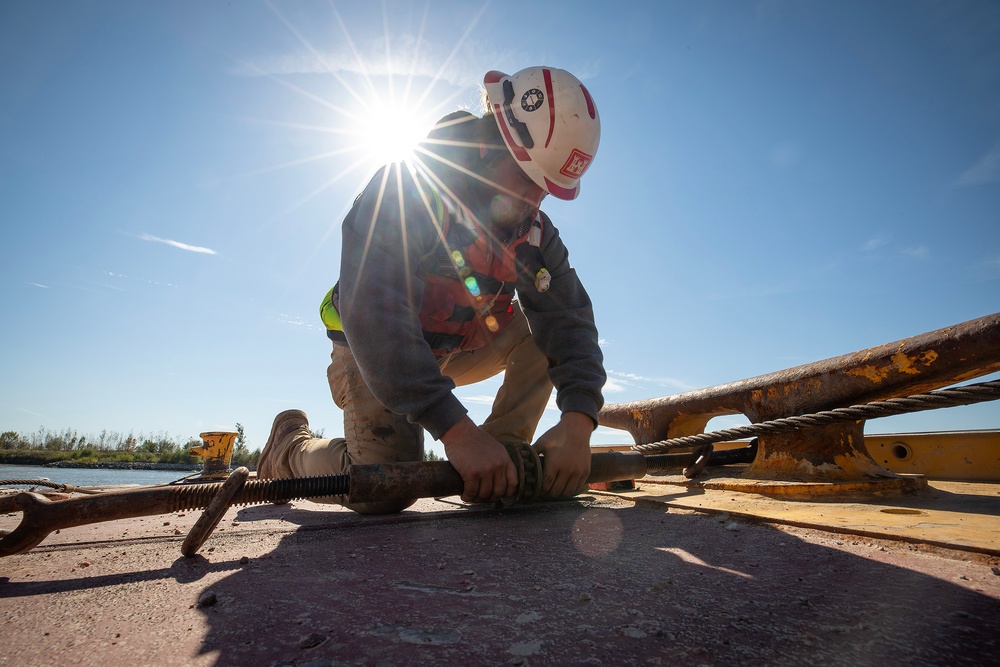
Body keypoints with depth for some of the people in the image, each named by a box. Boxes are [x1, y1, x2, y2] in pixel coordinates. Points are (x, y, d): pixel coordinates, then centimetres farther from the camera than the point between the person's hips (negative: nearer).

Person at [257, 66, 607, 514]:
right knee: (385, 494, -20)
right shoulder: (404, 190, -25)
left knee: (547, 324, -9)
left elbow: (569, 319, -15)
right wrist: (456, 429, -46)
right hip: (373, 352, -5)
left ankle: (502, 462, -8)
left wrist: (577, 421, -33)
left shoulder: (533, 232, -7)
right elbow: (373, 313, -37)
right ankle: (290, 444, 10)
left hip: (454, 350, 6)